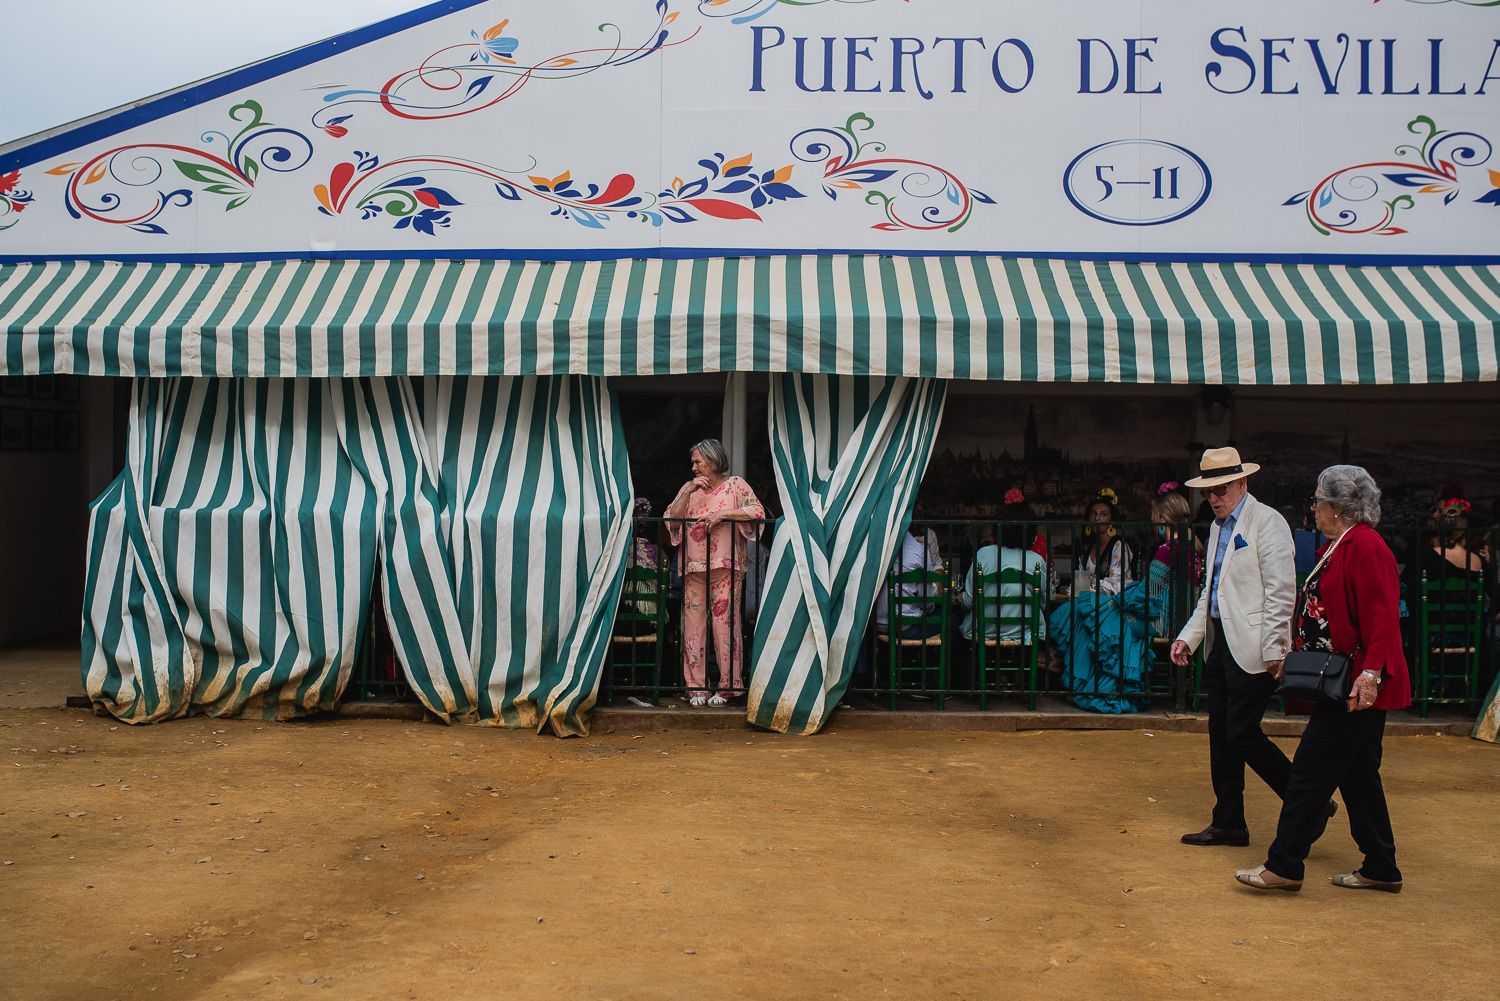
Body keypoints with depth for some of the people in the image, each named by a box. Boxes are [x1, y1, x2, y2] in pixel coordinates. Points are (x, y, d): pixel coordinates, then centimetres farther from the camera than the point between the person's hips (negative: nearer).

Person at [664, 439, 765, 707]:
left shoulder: (735, 485, 5)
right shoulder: (689, 488, 16)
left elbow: (757, 512, -7)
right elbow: (671, 521, 6)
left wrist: (723, 514, -15)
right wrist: (689, 492, -4)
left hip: (725, 567, -4)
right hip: (693, 568, 4)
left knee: (725, 625, -5)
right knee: (693, 625, 0)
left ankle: (726, 686, 3)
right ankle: (697, 687, 6)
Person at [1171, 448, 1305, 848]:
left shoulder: (1267, 522, -9)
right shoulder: (1218, 527, 17)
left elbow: (1281, 591, -15)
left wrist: (1274, 650, -19)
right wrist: (1188, 636, 15)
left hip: (1252, 649, -9)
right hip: (1220, 645, 9)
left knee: (1242, 734, -8)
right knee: (1221, 736, 10)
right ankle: (1228, 823, 19)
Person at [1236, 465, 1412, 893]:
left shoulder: (1365, 546, -16)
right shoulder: (1338, 546, 16)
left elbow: (1381, 616, -23)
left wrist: (1370, 673, -28)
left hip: (1358, 685, -11)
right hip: (1346, 683, 11)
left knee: (1312, 770, -6)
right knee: (1357, 774, 15)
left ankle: (1284, 866, 1)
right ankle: (1381, 869, 24)